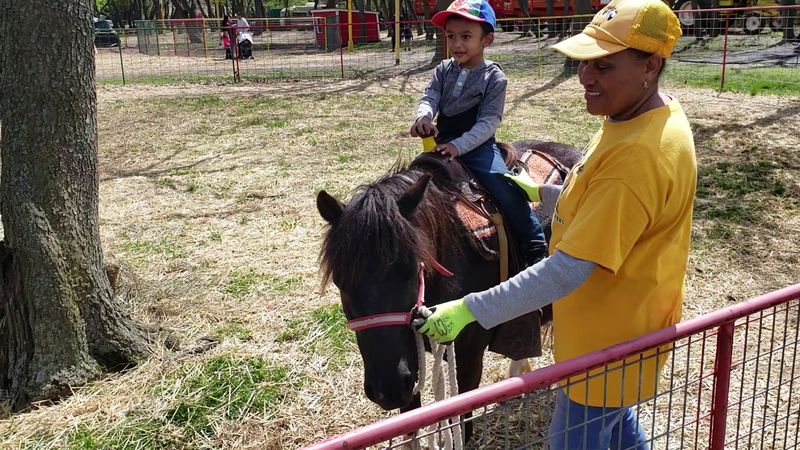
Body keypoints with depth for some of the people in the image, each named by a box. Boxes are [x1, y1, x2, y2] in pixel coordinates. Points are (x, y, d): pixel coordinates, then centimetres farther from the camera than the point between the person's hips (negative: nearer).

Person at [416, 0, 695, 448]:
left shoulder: (638, 155, -35)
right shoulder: (655, 111, -2)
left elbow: (569, 271, -34)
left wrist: (469, 309, -32)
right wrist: (543, 193, 17)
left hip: (609, 336, -10)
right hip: (620, 317, 10)